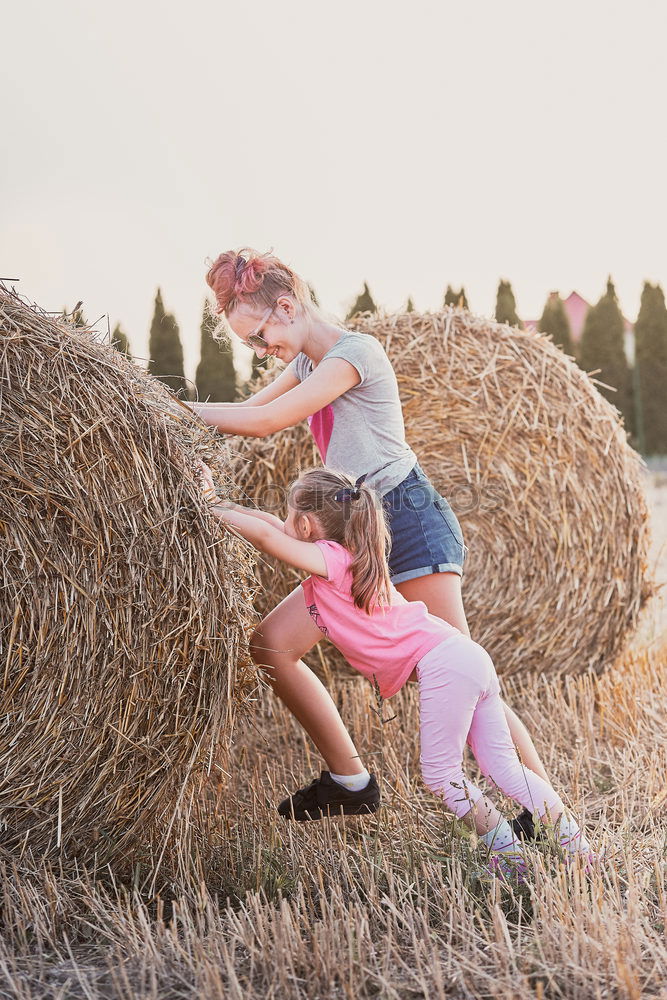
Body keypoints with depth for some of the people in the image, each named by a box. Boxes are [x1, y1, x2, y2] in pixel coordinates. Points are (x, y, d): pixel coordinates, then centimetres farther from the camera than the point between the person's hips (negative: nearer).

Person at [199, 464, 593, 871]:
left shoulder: (330, 559, -5)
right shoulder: (352, 556, 20)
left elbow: (267, 535, -16)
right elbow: (277, 527, 26)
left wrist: (212, 510, -3)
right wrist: (220, 501, 24)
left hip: (442, 663, -9)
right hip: (468, 656, 9)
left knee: (440, 772, -1)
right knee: (504, 767, 10)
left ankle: (509, 853, 0)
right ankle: (575, 841, 9)